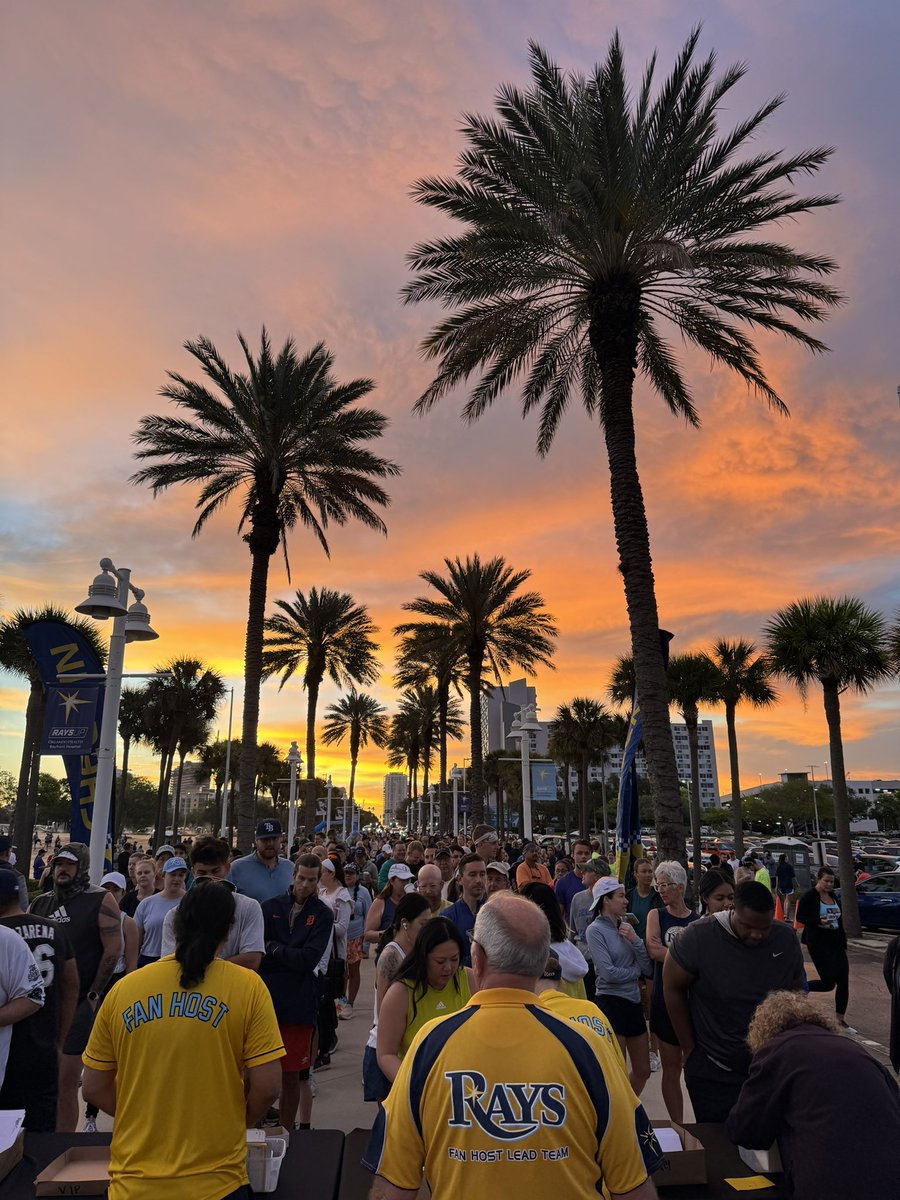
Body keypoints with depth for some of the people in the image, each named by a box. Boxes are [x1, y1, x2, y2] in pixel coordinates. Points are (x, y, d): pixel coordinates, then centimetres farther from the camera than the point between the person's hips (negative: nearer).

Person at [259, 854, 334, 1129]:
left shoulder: (323, 914, 0)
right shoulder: (272, 907, 3)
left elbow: (308, 959, -10)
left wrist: (273, 948, -6)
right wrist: (290, 957, -13)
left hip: (298, 1004, -1)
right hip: (267, 1000, 1)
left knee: (292, 1076, 7)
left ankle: (285, 1133, 24)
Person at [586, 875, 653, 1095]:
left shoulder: (626, 927, 6)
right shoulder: (595, 930, -12)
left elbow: (648, 968, 2)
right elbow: (608, 973, -18)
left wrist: (634, 940, -12)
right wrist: (636, 971, -3)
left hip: (633, 1002, 7)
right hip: (611, 1002, -7)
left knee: (643, 1072, 17)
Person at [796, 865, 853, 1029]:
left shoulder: (833, 896, 10)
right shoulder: (809, 896, -11)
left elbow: (839, 919, 18)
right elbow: (800, 917, -13)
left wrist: (843, 942, 15)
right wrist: (819, 921, -28)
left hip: (836, 943, 7)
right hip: (818, 944, -7)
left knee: (843, 981, 3)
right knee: (828, 982, -10)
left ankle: (841, 1019, 16)